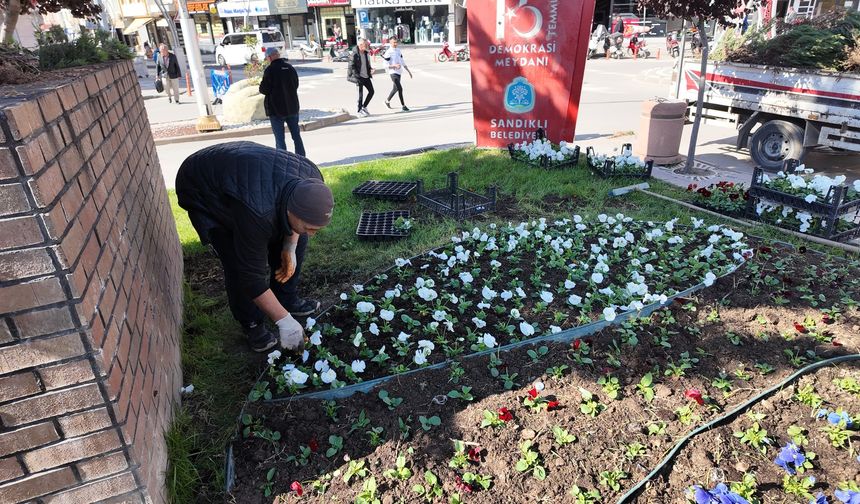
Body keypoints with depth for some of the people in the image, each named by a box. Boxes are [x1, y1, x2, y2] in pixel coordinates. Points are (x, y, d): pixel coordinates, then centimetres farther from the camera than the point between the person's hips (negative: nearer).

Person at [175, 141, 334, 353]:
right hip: (204, 191, -6)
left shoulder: (311, 181, -26)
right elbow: (251, 274, -34)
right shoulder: (258, 212, -44)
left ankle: (288, 300, 18)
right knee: (239, 264, -17)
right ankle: (252, 324, 7)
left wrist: (290, 247, -10)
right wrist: (284, 320, -27)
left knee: (295, 240, -1)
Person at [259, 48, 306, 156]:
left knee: (280, 138, 1)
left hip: (277, 109, -5)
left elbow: (264, 89, -14)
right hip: (292, 107, 5)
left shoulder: (270, 70, -14)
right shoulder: (290, 67, 3)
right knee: (296, 135, 13)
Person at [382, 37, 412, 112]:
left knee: (395, 88, 17)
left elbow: (402, 62, 17)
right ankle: (403, 106, -8)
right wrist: (395, 65, -25)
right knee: (400, 88, -15)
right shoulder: (388, 53, -10)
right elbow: (386, 65, -12)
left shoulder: (398, 51, 11)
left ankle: (387, 101, 37)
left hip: (399, 72, 8)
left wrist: (409, 71, 16)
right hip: (393, 73, -8)